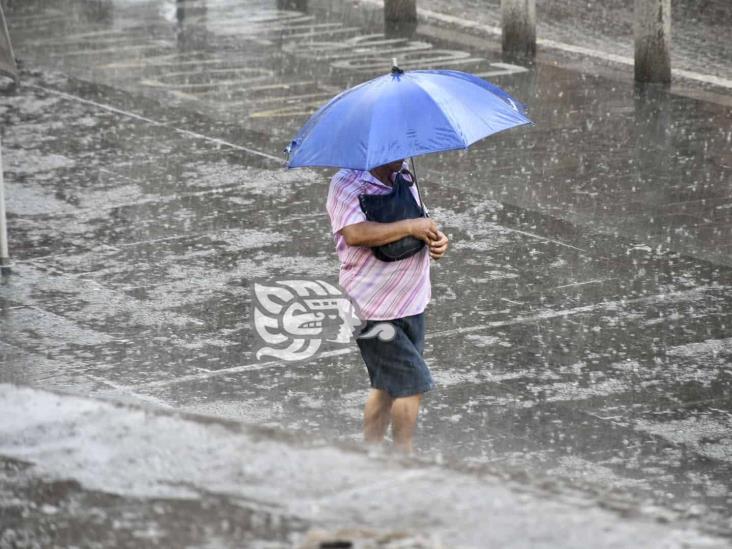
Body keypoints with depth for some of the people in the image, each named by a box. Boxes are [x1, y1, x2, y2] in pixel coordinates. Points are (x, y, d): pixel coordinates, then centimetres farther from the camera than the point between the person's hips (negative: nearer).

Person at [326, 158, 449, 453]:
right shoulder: (345, 184, -14)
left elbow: (420, 229, 23)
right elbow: (355, 233, -30)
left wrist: (436, 239, -1)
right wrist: (410, 226, -27)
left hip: (410, 303, 8)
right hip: (373, 308, -8)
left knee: (387, 385, 14)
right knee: (413, 382, -12)